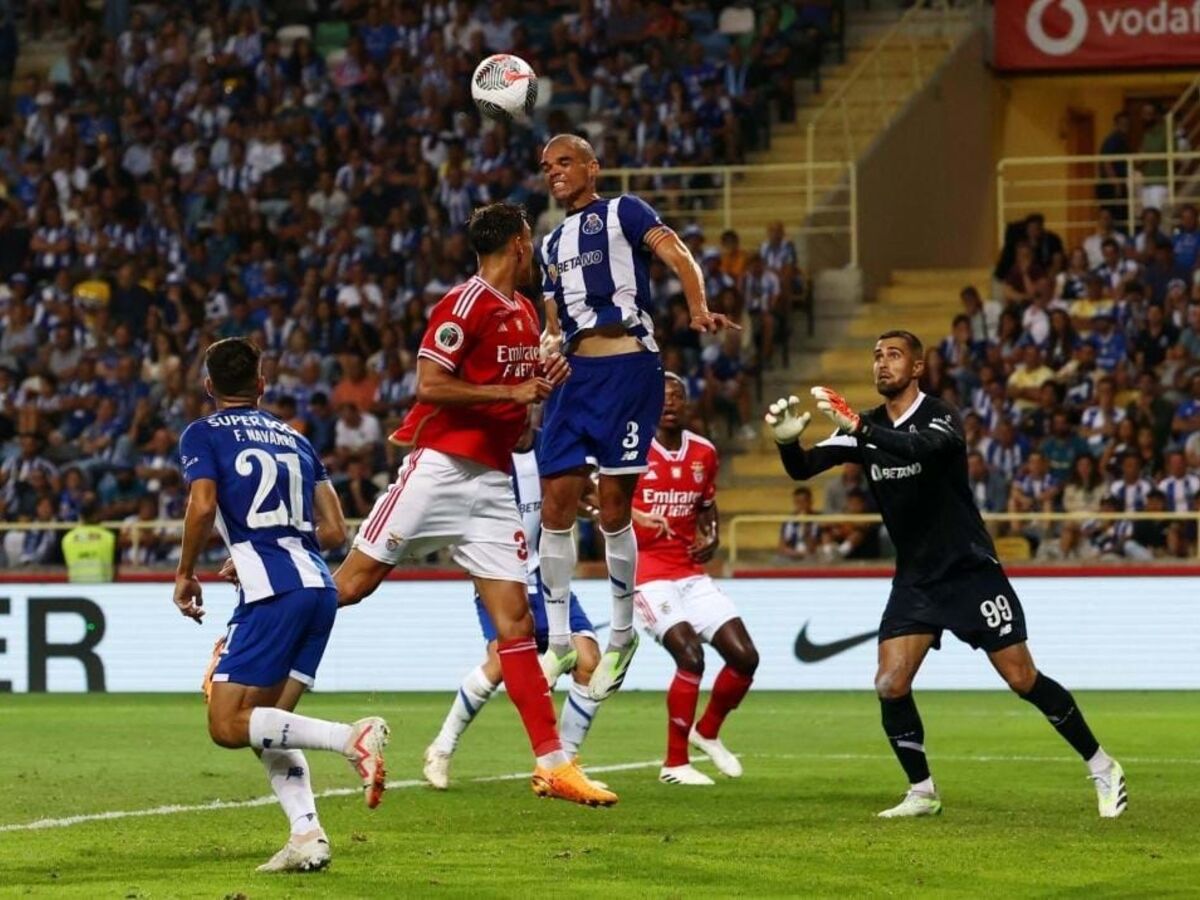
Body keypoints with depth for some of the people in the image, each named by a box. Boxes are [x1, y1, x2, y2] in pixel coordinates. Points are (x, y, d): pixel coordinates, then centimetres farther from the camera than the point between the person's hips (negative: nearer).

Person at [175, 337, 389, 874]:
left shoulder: (203, 434, 7)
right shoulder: (295, 439, 23)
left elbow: (203, 506, -11)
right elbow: (334, 532, 19)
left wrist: (185, 575, 4)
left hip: (272, 593, -7)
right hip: (319, 587, 7)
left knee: (227, 725, -5)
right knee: (266, 726, 13)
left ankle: (351, 738, -22)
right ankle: (307, 836, -6)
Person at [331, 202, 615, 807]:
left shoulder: (525, 313, 16)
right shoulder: (465, 304, -10)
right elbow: (431, 384, -18)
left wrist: (547, 385, 9)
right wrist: (513, 391, -16)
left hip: (493, 481, 7)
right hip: (440, 469, -7)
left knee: (514, 621, 0)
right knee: (349, 586, -4)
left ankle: (554, 764, -3)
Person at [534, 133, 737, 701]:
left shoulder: (622, 212, 5)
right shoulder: (551, 245, 24)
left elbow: (678, 256, -10)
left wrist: (699, 309, -28)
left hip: (627, 366, -7)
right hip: (575, 372, 7)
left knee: (613, 509, -6)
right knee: (555, 505, 1)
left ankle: (622, 636, 9)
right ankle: (559, 641, 9)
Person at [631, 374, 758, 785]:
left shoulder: (704, 453, 10)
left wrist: (711, 538, 4)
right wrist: (635, 517, -28)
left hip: (691, 574, 6)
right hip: (647, 573, -6)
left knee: (744, 656, -2)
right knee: (690, 655, -22)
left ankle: (707, 732, 26)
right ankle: (675, 763, -9)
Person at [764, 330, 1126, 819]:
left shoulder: (940, 417, -14)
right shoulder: (865, 428, 3)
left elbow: (921, 448, -37)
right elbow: (802, 469, -5)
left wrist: (858, 427, -49)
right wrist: (787, 440, -28)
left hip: (970, 571, -5)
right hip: (914, 578, 5)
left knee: (1022, 679, -4)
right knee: (890, 686, -9)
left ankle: (1102, 769, 10)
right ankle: (922, 793, 7)